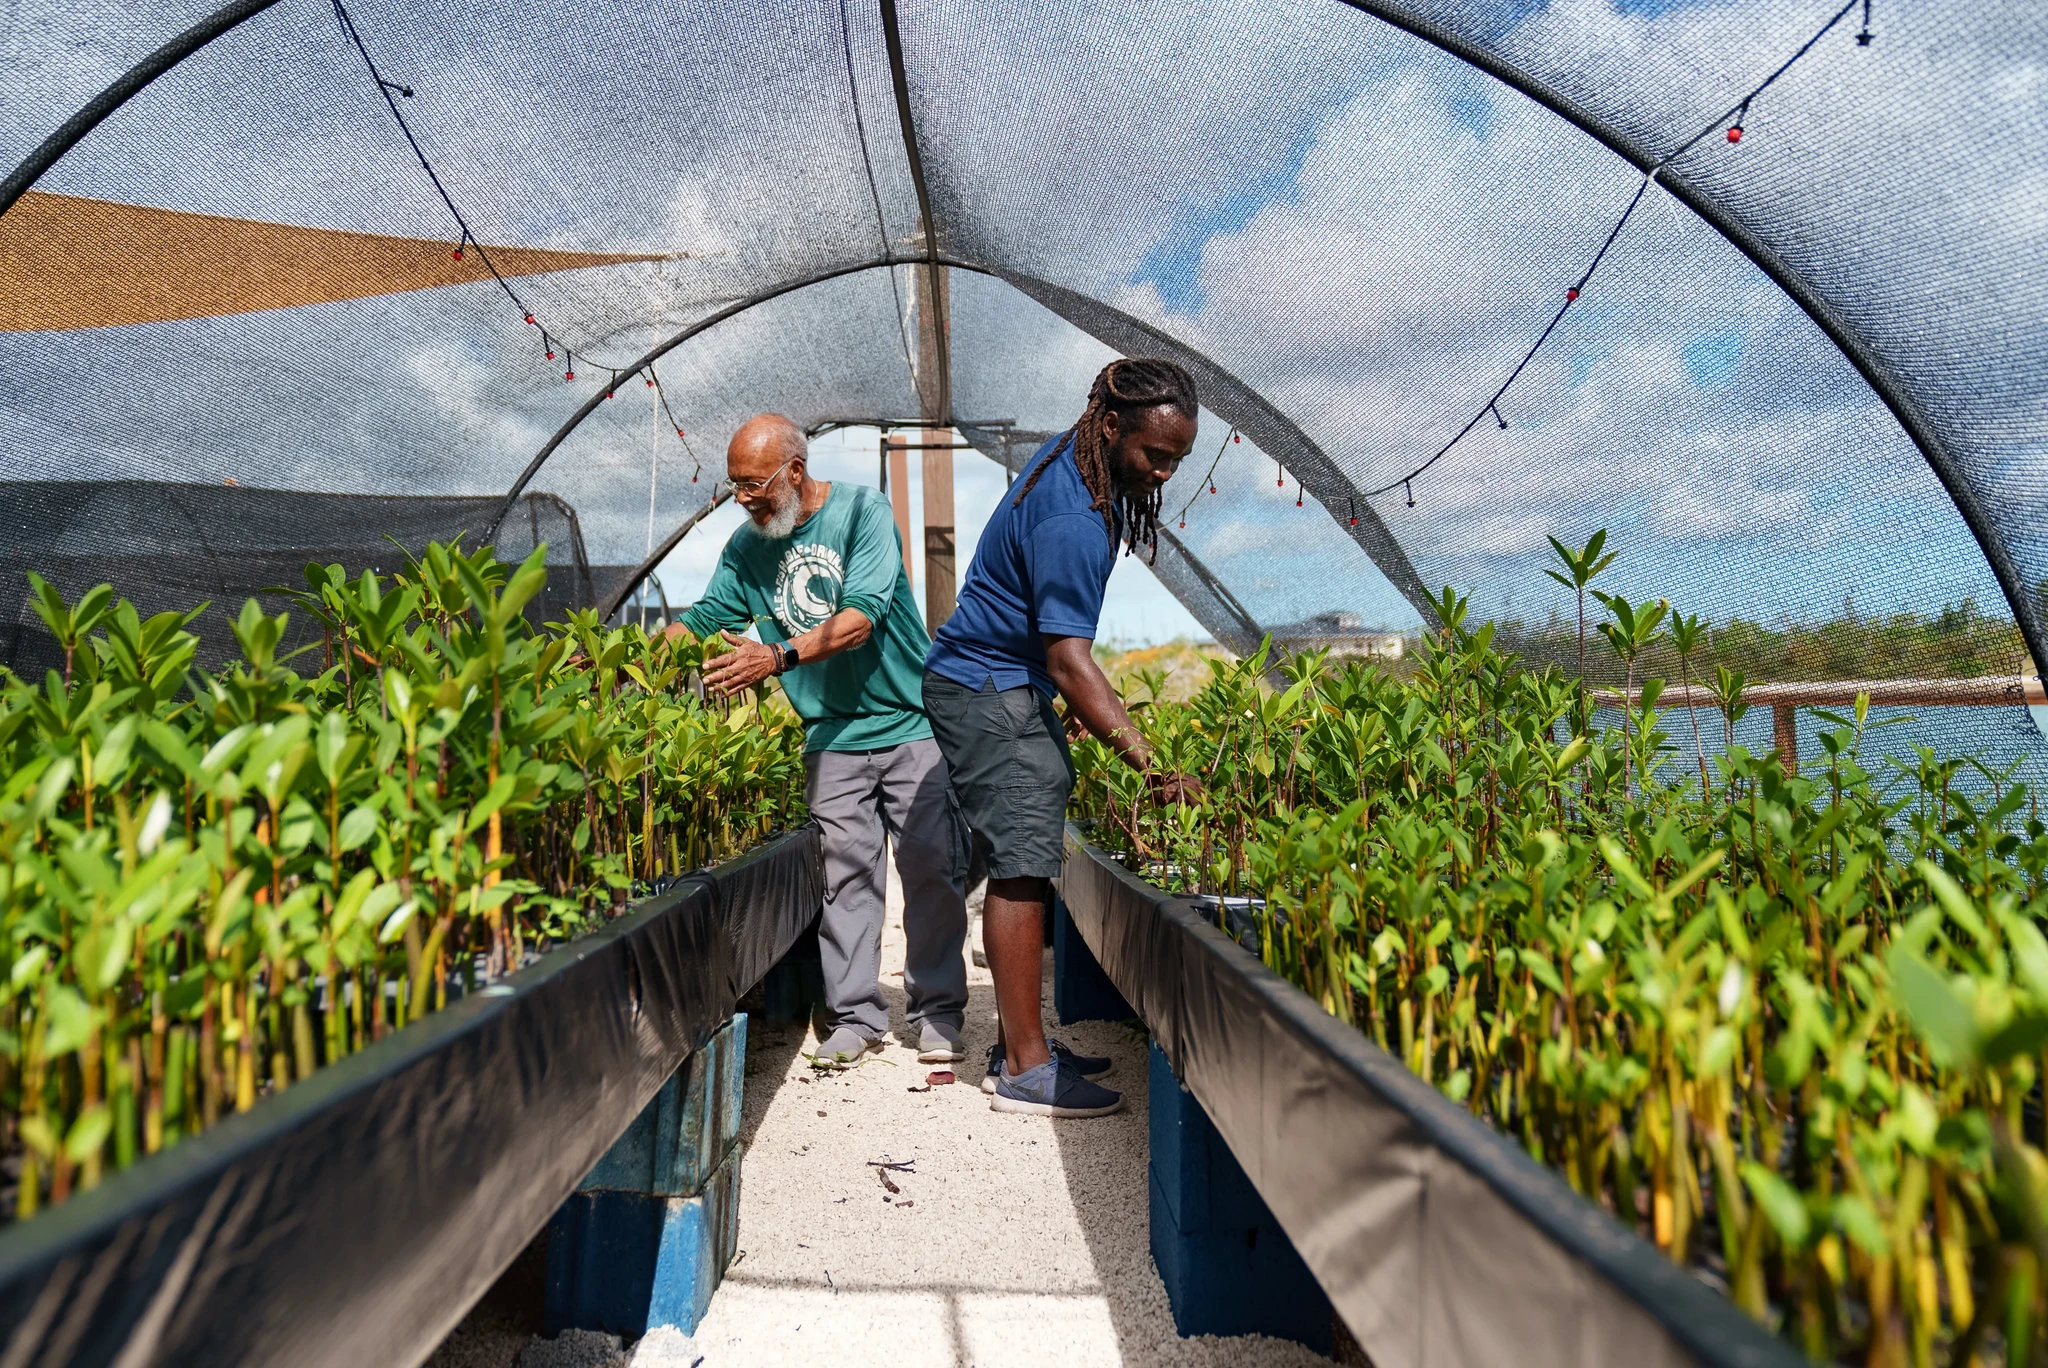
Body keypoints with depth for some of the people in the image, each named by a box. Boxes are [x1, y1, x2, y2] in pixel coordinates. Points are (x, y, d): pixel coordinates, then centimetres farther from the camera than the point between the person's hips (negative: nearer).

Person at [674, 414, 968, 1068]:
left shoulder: (862, 509, -11)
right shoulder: (746, 547, 5)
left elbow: (861, 617, -23)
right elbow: (700, 620, 9)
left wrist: (780, 657, -34)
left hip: (914, 724, -3)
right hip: (832, 737, 4)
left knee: (932, 867, -1)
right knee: (847, 873, 1)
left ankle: (937, 1012, 11)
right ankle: (855, 1015, 12)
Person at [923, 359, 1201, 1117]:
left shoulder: (1072, 461, 5)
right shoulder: (1071, 520, -27)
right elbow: (1068, 660, -30)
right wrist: (1152, 764, -33)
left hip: (1008, 688, 10)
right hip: (987, 692, -10)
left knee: (1023, 864, 11)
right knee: (1022, 864, -10)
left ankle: (1018, 1040, 19)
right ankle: (1024, 1069, -3)